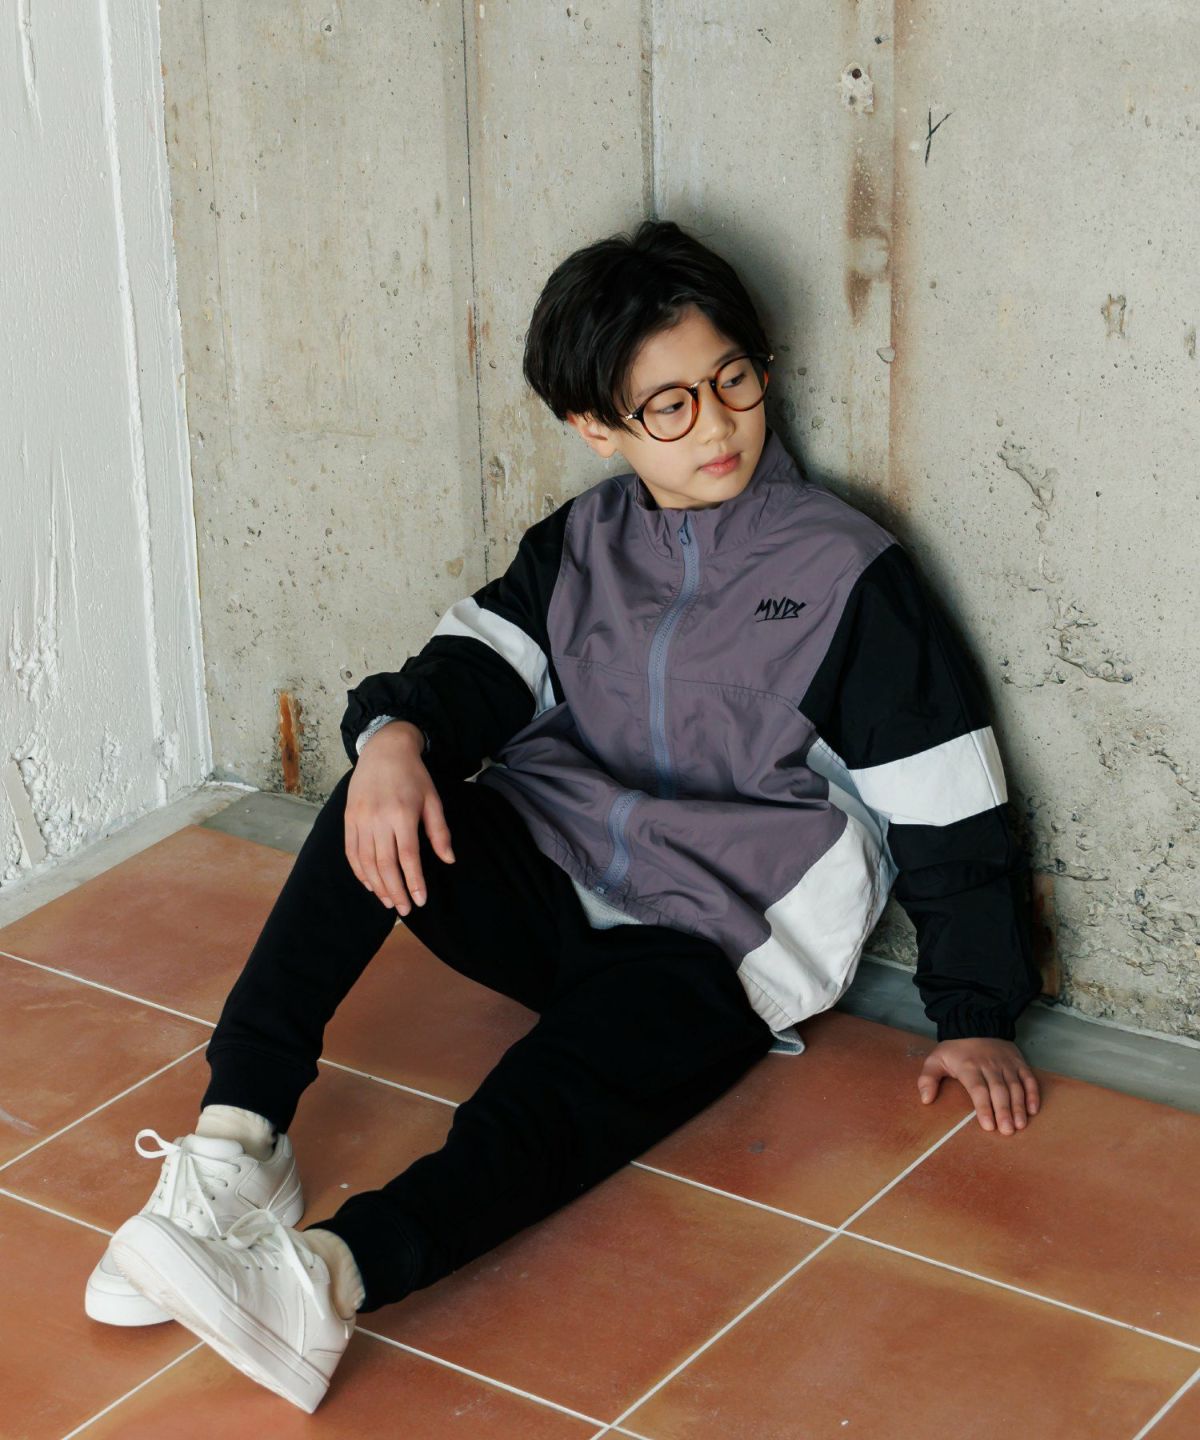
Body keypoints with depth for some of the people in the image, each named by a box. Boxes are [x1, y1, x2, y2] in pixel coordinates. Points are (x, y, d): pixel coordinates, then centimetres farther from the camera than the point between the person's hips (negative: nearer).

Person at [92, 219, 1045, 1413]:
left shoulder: (847, 571, -2)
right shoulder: (580, 542, 12)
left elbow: (944, 805, -1)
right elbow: (485, 660, 0)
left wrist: (977, 1013, -3)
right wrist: (395, 732, -25)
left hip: (711, 944, -4)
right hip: (548, 890, 5)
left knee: (562, 1097, -34)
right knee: (384, 807, -25)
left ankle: (329, 1271, -59)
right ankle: (235, 1145, -33)